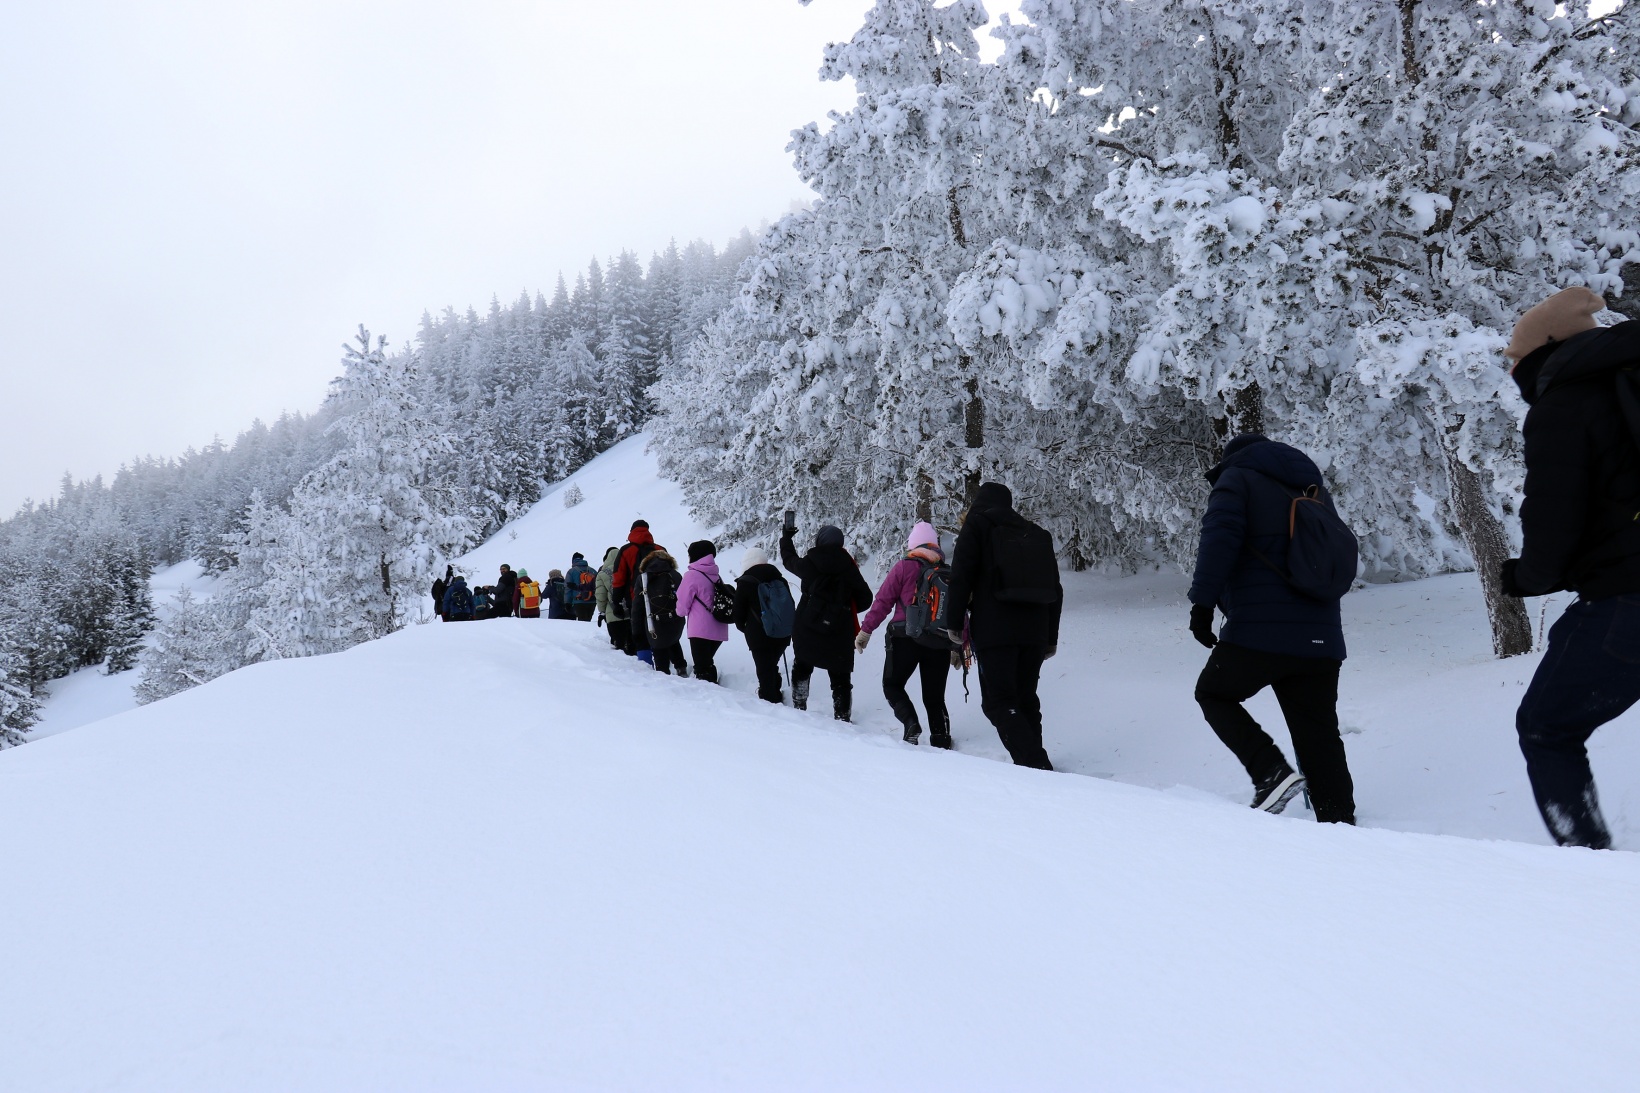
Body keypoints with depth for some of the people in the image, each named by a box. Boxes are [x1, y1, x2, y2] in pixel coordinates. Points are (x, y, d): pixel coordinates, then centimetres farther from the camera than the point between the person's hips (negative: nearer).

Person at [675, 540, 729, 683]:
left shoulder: (692, 575, -11)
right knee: (708, 663, 23)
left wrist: (681, 611, 16)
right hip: (718, 630, 7)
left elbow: (683, 604, -8)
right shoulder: (716, 576, 10)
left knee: (702, 667, -5)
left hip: (700, 630, -7)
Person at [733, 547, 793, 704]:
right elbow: (791, 607, 15)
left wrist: (744, 628, 16)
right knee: (772, 667, 24)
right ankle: (776, 697, 34)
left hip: (760, 636, -6)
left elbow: (738, 613, -3)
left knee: (765, 672, 0)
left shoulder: (745, 583, -7)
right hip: (784, 635, 6)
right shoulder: (779, 580, 8)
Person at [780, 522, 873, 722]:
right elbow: (865, 598, 0)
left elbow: (789, 560, 16)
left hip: (807, 628, 0)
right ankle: (842, 715, 6)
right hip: (839, 631, 0)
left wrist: (786, 538, 33)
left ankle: (799, 706, 22)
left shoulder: (809, 563, -6)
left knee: (802, 667, 19)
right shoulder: (848, 566, -4)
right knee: (840, 675, 7)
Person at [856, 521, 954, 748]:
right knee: (934, 696, 14)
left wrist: (866, 630, 1)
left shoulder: (904, 567, -2)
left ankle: (911, 723, -10)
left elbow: (883, 601, -5)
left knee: (892, 685, 13)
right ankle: (942, 740, 7)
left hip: (905, 639, -3)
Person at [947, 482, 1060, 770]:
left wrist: (955, 621, 0)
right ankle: (1034, 764, 12)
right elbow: (1055, 590, 20)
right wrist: (1051, 636, 25)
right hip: (1035, 632, 6)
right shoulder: (1038, 534, 20)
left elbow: (960, 576, -6)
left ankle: (1036, 766, -20)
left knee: (999, 702, -6)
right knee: (1026, 700, 15)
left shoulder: (977, 525, 5)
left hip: (993, 631, -5)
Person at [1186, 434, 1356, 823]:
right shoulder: (1316, 490, 25)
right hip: (1321, 639, 6)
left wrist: (1203, 602, -16)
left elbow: (1219, 538, -14)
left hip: (1258, 633, -6)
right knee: (1320, 733, 12)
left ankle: (1271, 771, -2)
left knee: (1213, 694, 15)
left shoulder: (1236, 479, 4)